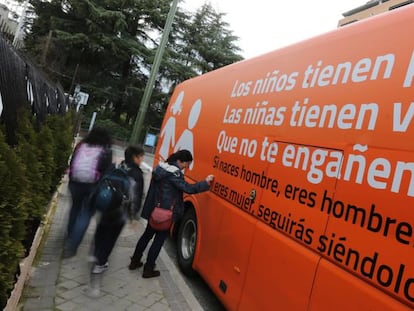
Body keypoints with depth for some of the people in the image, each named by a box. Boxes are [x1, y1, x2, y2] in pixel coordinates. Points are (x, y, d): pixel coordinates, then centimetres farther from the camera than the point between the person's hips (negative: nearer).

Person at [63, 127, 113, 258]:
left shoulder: (81, 146, 8)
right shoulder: (106, 152, -4)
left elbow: (71, 165, 11)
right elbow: (107, 172, -8)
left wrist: (72, 181, 19)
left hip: (75, 182, 5)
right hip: (93, 186, -4)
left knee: (75, 208, 26)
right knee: (86, 214, 7)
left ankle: (69, 237, 41)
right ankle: (71, 245, 6)